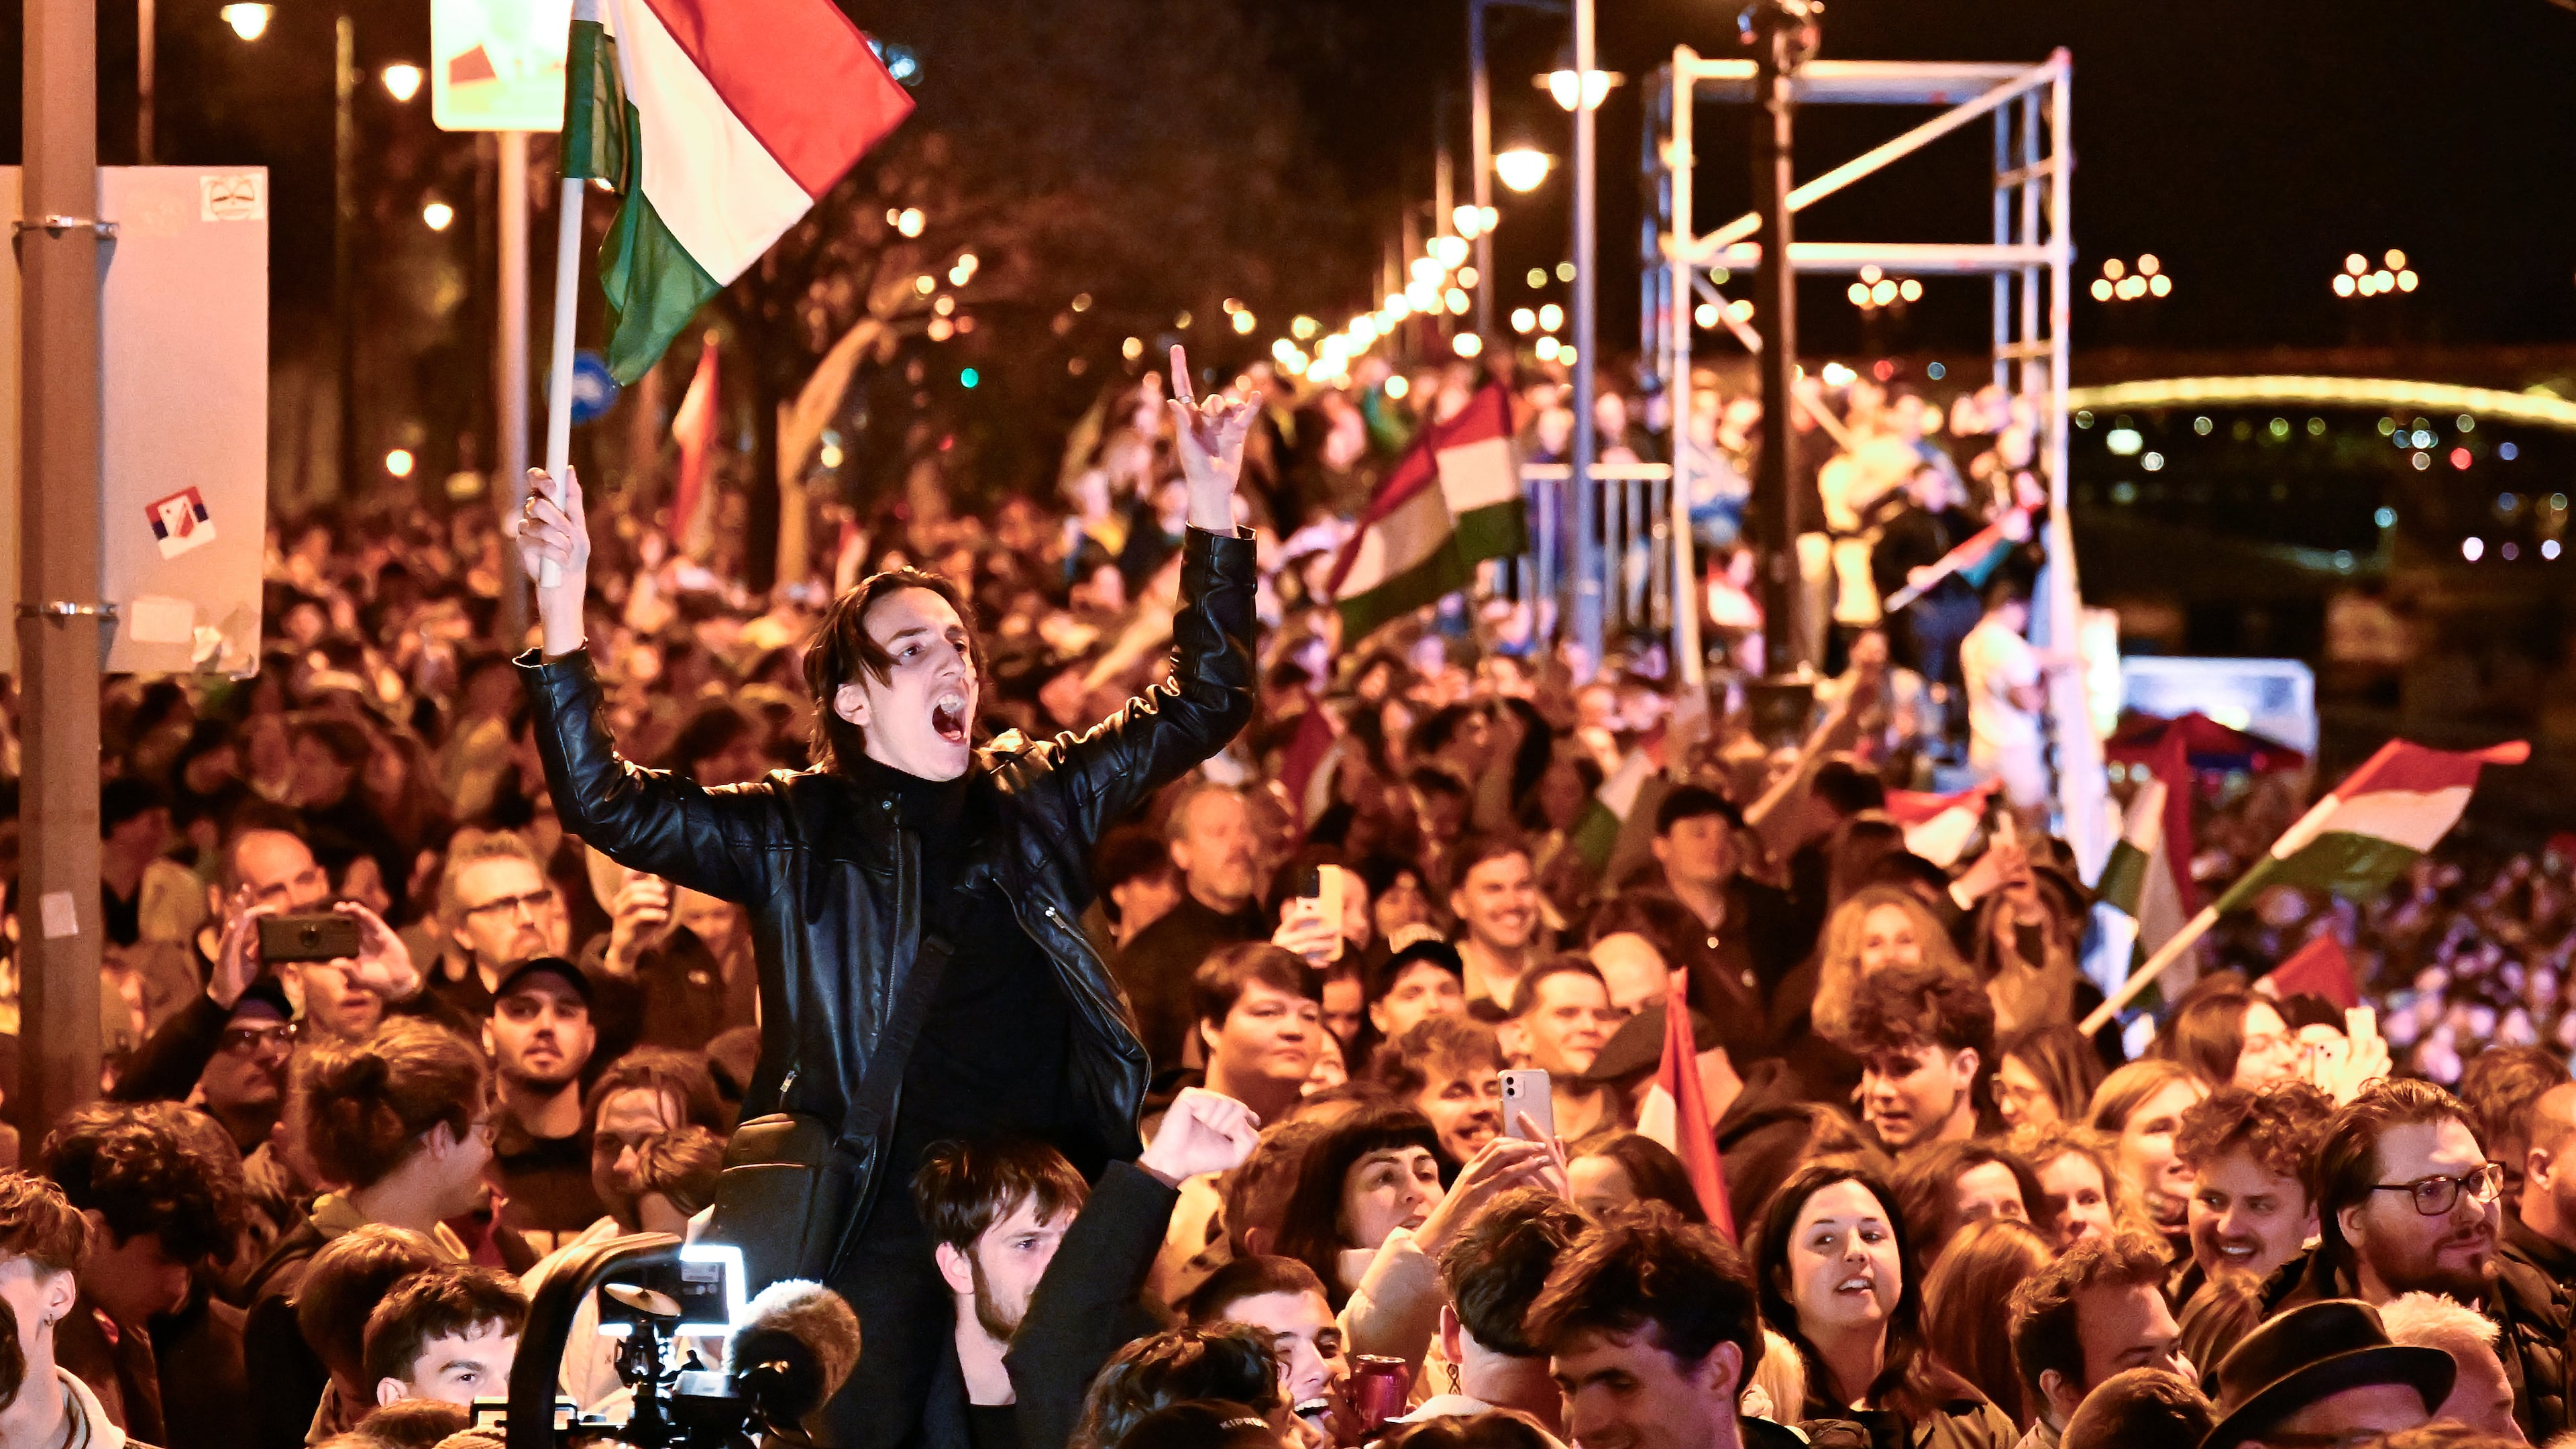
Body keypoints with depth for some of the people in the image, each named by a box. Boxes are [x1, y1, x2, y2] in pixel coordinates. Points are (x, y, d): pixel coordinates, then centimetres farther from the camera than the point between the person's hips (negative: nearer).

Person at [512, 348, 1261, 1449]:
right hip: (889, 1224, -3)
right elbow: (603, 804, -4)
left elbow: (1204, 704, 16)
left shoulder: (1036, 799, 12)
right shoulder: (797, 832, 4)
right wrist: (562, 607, -15)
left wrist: (1213, 508, 6)